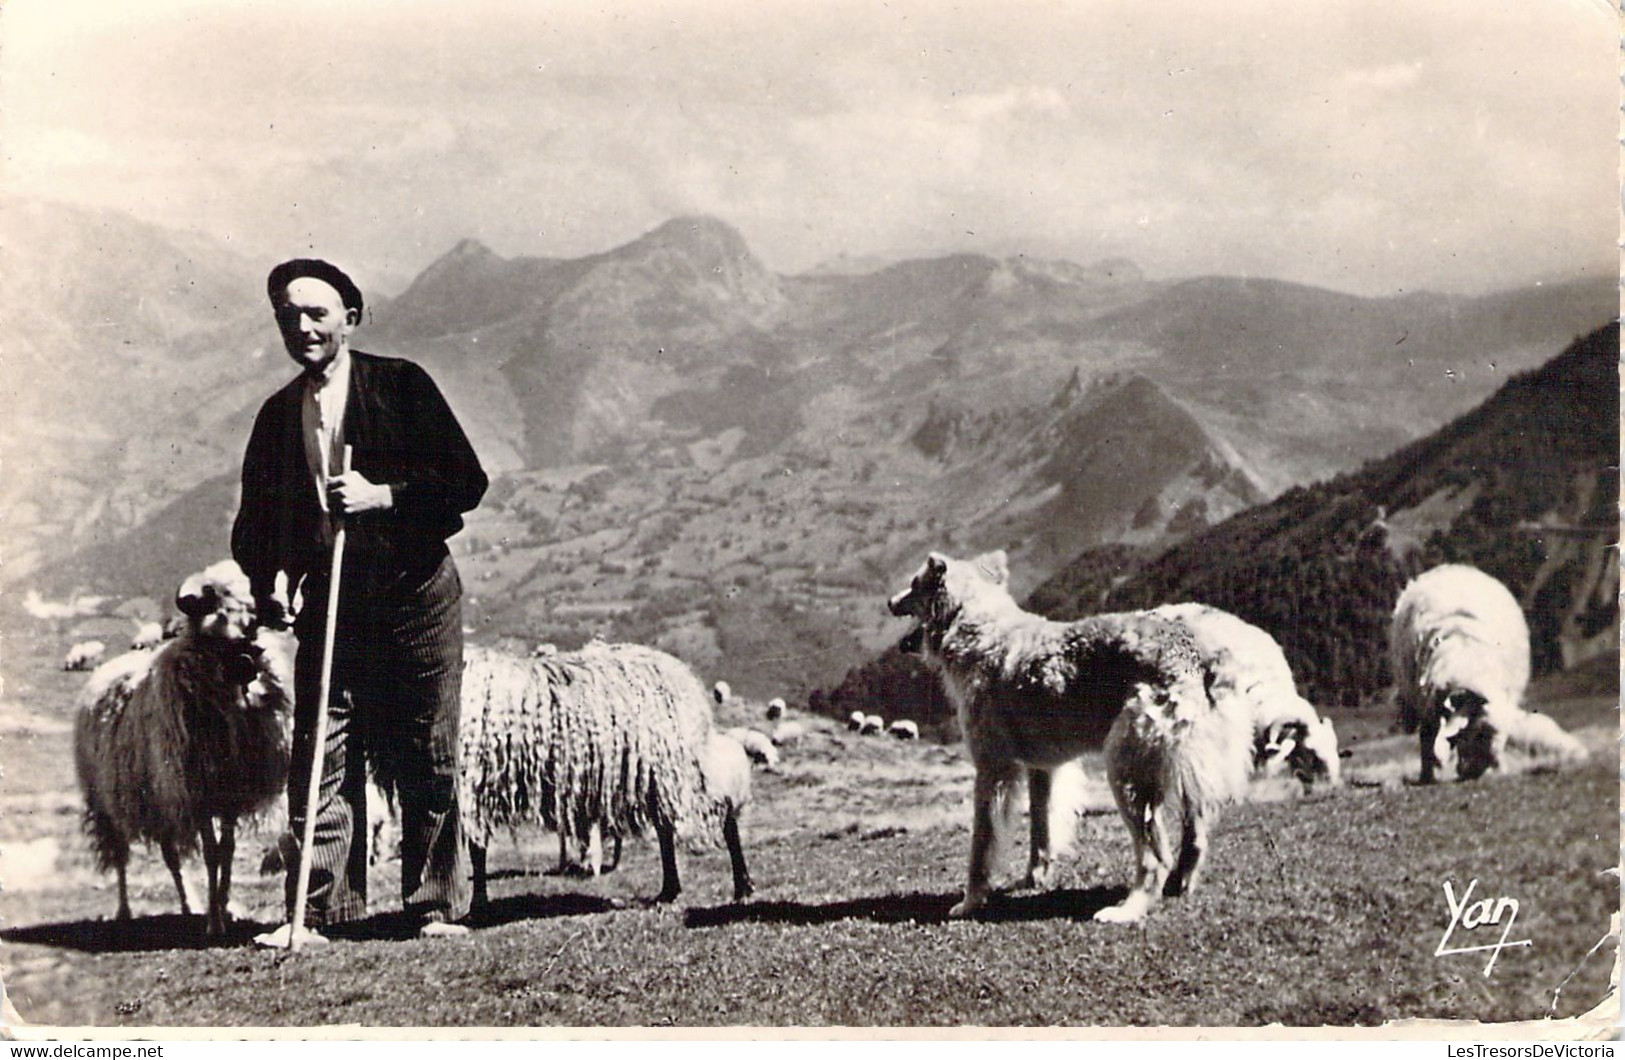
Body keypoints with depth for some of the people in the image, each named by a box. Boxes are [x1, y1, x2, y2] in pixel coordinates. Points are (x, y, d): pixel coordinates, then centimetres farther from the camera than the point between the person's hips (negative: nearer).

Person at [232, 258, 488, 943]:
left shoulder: (401, 385, -1)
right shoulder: (278, 414, 12)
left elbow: (467, 481, -5)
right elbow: (255, 521, 17)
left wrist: (383, 495, -17)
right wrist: (273, 579, -2)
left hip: (415, 596, -3)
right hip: (326, 604, 3)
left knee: (428, 760, 3)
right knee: (320, 759, -1)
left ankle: (436, 907, 13)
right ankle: (313, 912, 5)